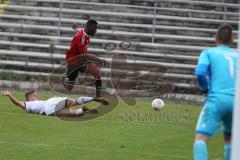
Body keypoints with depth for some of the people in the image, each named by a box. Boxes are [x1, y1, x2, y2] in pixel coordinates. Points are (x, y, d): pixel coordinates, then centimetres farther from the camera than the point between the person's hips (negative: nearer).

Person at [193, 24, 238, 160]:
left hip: (217, 99, -4)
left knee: (201, 138, -10)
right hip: (236, 101, 4)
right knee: (229, 139, 23)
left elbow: (200, 72, -6)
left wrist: (206, 89, 10)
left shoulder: (209, 53, 11)